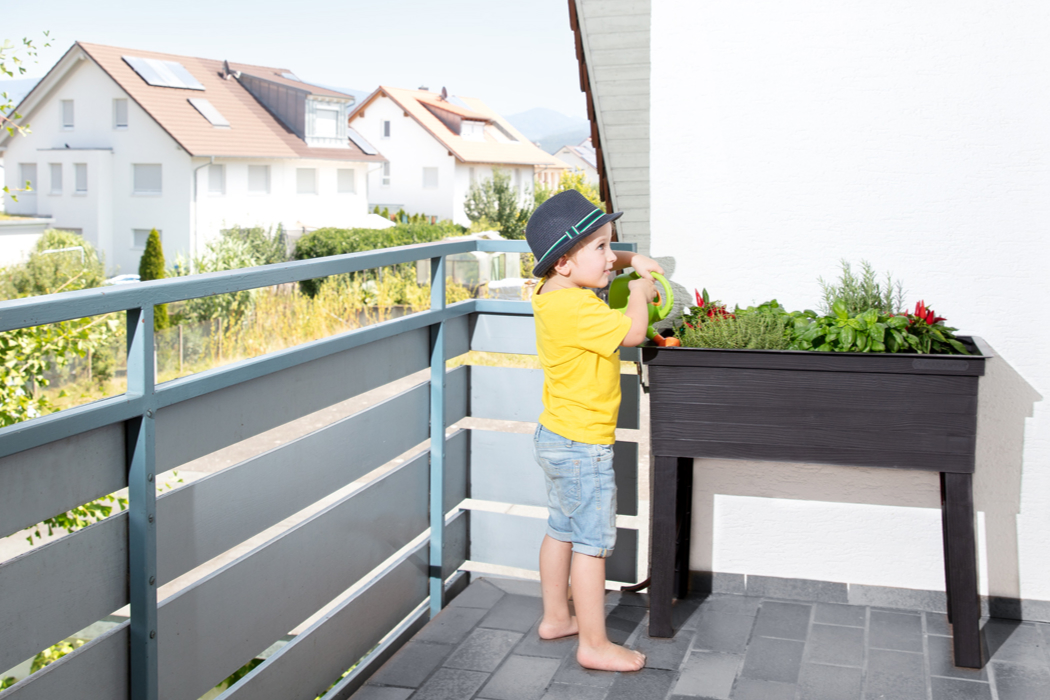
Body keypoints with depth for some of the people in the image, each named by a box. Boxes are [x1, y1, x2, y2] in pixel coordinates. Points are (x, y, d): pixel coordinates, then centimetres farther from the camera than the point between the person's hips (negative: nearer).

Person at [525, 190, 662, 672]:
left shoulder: (553, 292, 5)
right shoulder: (573, 307, -27)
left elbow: (594, 267, 25)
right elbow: (632, 332, -27)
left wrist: (629, 261, 10)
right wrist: (639, 291, -9)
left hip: (557, 436, 10)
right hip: (582, 445, -10)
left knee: (562, 531, 21)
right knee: (592, 543, -1)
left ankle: (555, 618, 34)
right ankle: (594, 645, 8)